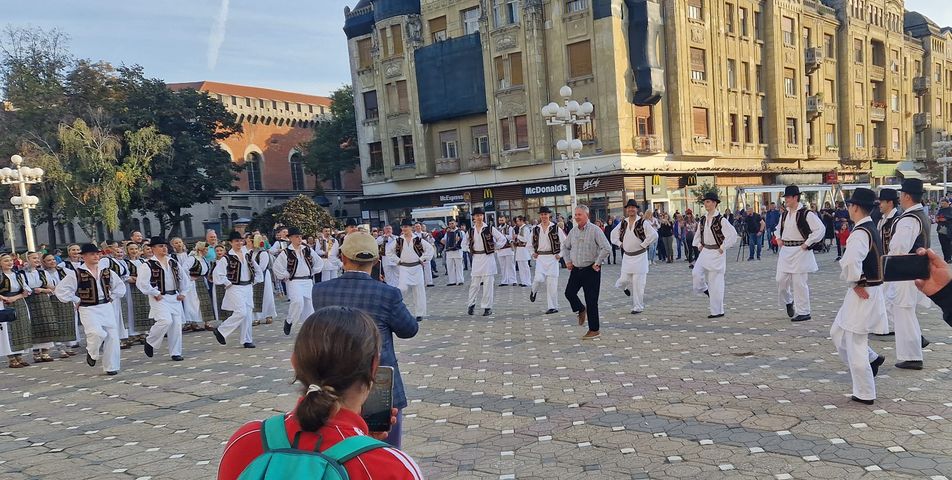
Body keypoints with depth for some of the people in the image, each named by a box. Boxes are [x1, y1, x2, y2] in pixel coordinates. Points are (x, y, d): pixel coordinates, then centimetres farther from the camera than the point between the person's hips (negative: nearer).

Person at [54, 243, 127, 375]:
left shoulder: (106, 272, 8)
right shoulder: (76, 274, -5)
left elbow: (120, 286, 21)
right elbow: (61, 290, -6)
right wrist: (76, 300, -6)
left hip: (106, 308, 4)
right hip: (88, 309, -4)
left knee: (112, 337, 2)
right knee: (97, 333, -24)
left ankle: (111, 367, 14)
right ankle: (92, 353, 9)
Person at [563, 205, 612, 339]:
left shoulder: (595, 230, -12)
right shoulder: (573, 231, 7)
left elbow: (606, 248, -17)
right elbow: (565, 247, 23)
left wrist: (597, 263, -14)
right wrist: (568, 261, 13)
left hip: (591, 270, -6)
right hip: (576, 269, 6)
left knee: (591, 301, -1)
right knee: (569, 293, -1)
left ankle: (594, 330, 10)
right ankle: (581, 310, 31)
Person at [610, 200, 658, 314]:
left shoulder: (642, 223, -8)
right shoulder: (623, 223, 7)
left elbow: (654, 234, -16)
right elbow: (613, 234, 21)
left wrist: (643, 244, -12)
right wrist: (620, 244, 9)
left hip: (639, 256, -4)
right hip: (627, 256, 4)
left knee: (638, 283, -2)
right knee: (624, 280, 2)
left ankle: (638, 307, 8)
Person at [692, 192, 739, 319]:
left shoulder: (721, 220, -13)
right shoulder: (703, 219, 8)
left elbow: (732, 234, -19)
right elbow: (698, 234, 24)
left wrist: (723, 248, -16)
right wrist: (699, 245, 11)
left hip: (716, 253, -6)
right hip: (705, 251, 6)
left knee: (715, 282, -1)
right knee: (696, 273, -13)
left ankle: (717, 311, 8)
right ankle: (704, 290, 18)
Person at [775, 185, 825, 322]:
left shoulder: (806, 214, -12)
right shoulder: (784, 214, 11)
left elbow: (820, 229, -17)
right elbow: (779, 228, 30)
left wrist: (807, 243, -15)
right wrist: (778, 238, 13)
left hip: (800, 252, -7)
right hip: (785, 251, 7)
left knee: (799, 283, -4)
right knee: (781, 280, 7)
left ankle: (803, 312, 7)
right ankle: (788, 302, 32)